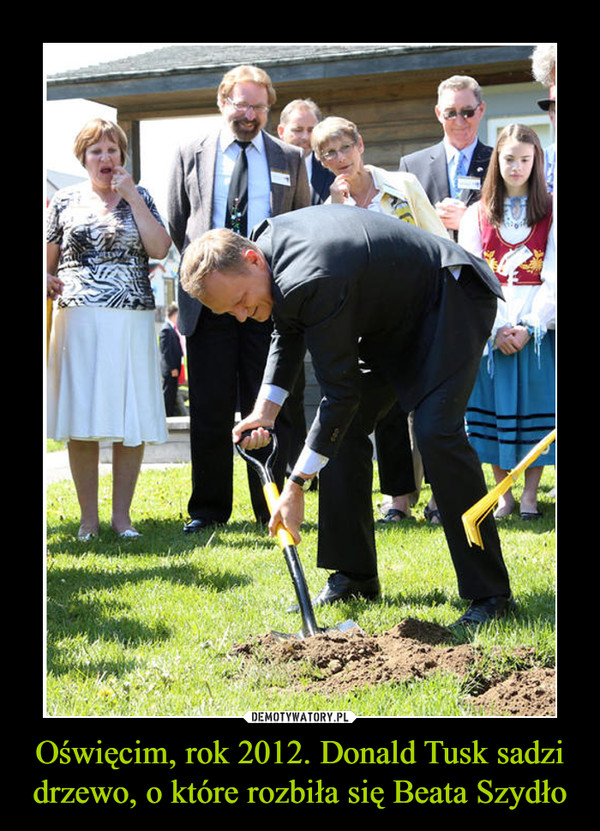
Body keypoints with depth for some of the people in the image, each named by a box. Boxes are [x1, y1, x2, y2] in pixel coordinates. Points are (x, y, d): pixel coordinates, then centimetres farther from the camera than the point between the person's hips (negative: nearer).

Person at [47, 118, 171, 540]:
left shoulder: (139, 197, 9)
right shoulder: (65, 200, 9)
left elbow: (160, 249, -5)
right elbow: (48, 261, 15)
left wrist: (131, 196, -7)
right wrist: (51, 282, -7)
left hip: (133, 320, 0)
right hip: (79, 319, 0)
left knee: (132, 420, 0)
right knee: (81, 422, -1)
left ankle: (122, 514, 10)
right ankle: (89, 517, 8)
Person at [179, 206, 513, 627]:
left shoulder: (310, 281, -36)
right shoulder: (266, 239, -7)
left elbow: (341, 391, -30)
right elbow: (288, 334, 9)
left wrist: (296, 486, -27)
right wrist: (266, 410, -3)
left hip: (454, 300, -10)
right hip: (397, 313, 10)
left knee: (437, 432, -23)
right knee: (344, 427, 3)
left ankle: (491, 592, -16)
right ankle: (356, 574, 11)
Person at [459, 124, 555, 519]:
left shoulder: (550, 210, 4)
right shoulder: (477, 215, 9)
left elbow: (553, 276, -2)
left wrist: (532, 325, -13)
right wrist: (494, 330, -9)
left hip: (538, 326, -1)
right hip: (490, 328, 1)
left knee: (536, 408, -2)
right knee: (494, 407, 0)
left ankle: (530, 495, 6)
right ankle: (504, 494, 10)